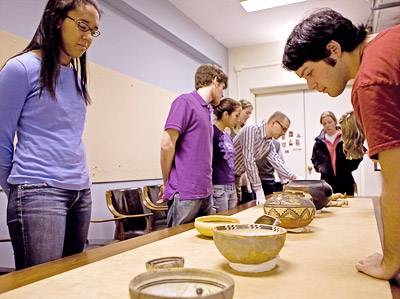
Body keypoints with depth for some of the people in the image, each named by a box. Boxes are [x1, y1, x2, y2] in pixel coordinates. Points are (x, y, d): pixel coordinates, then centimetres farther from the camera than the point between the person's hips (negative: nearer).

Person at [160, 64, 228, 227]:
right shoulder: (185, 102, -8)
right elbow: (167, 145, -14)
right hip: (185, 194, -8)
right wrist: (167, 183, -5)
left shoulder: (207, 110, 17)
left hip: (206, 193, 8)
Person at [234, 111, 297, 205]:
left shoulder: (269, 145, 5)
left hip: (237, 177, 8)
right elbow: (249, 160, -27)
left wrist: (293, 177, -19)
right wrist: (259, 190, -26)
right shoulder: (251, 130, -22)